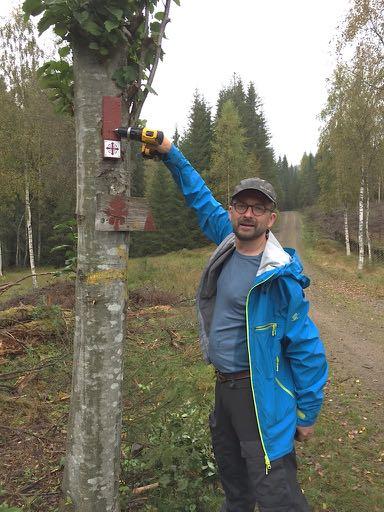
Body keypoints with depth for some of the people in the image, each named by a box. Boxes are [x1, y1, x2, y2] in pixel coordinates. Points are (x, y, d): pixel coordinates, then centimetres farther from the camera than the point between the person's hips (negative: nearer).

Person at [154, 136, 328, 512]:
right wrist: (170, 154, 10)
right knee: (230, 469, 29)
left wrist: (307, 414, -10)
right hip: (224, 385, 7)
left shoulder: (281, 276, -22)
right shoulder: (229, 240, -4)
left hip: (261, 394, -7)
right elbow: (200, 198, 11)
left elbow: (307, 348, -16)